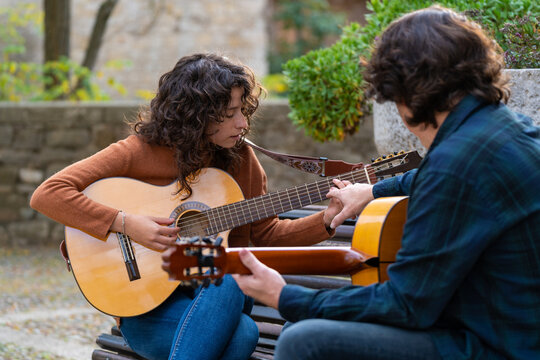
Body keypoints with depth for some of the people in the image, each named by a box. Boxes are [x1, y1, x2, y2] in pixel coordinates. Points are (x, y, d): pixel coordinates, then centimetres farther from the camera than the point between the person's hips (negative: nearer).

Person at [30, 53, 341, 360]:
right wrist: (125, 223, -22)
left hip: (223, 293, 5)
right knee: (243, 333, -33)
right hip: (149, 307, -5)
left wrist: (327, 220, -2)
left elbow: (265, 235, 13)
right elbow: (47, 195, -15)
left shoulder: (240, 157, 6)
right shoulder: (140, 152, -8)